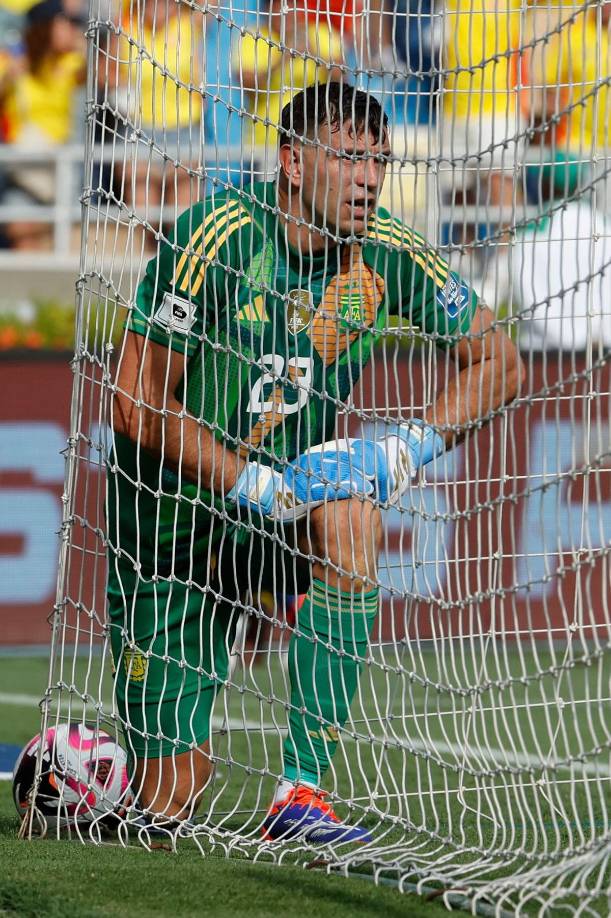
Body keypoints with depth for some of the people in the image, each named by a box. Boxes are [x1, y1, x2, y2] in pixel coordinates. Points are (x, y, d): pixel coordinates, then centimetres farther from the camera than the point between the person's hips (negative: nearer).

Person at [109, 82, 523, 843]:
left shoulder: (385, 254, -8)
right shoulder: (219, 238, -21)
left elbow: (496, 360, 1)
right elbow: (138, 404, -22)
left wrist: (409, 448, -15)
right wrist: (256, 486, -27)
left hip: (283, 507, 4)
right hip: (171, 520, -4)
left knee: (350, 510, -34)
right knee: (171, 796, -8)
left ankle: (301, 795, -28)